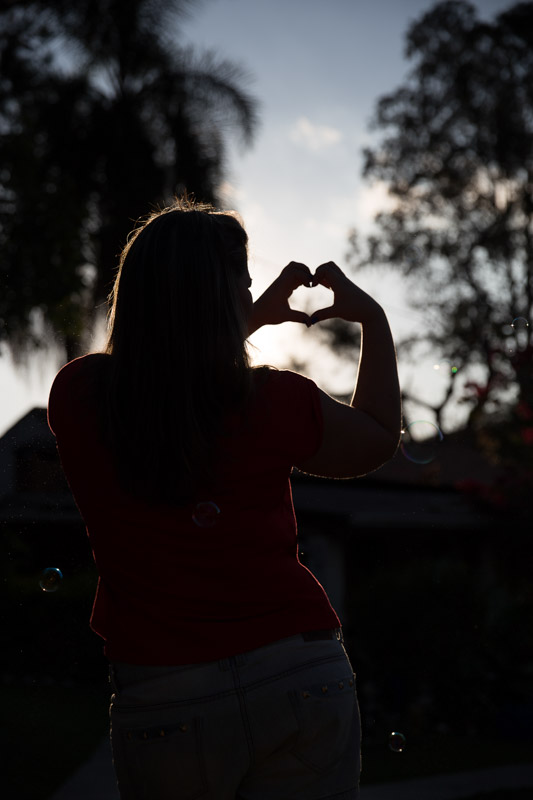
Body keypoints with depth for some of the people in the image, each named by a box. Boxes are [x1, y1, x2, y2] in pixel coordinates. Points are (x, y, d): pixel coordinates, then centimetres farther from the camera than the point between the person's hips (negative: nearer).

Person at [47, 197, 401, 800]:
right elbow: (378, 441, 14)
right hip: (299, 676, -1)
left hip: (160, 699, 2)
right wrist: (374, 322, 23)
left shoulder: (75, 396, -3)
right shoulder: (278, 403, -9)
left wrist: (254, 318, 28)